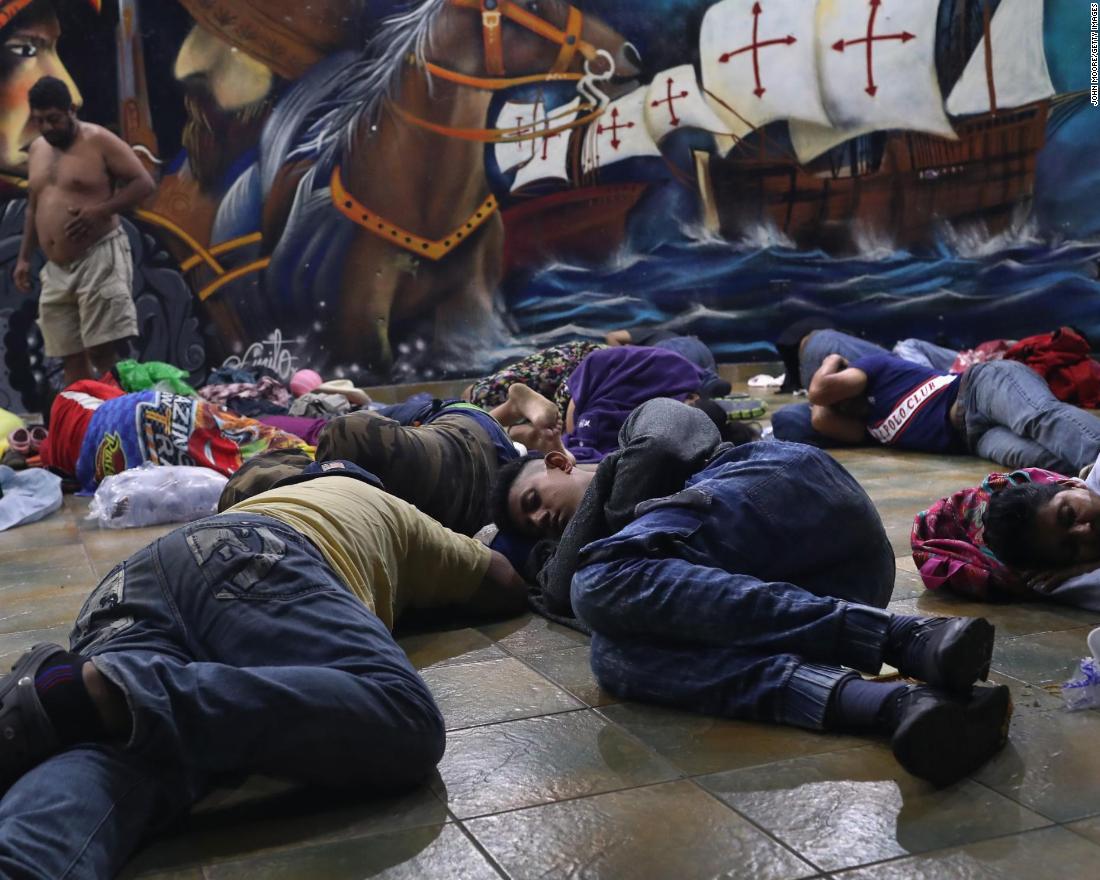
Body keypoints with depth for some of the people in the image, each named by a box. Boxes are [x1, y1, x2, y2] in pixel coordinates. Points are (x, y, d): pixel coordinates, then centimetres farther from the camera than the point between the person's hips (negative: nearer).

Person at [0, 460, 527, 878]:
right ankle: (101, 689, -36)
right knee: (404, 724, -25)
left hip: (127, 593, 6)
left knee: (110, 759, -25)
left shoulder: (287, 494, 48)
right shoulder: (394, 512, 37)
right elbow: (506, 588, 43)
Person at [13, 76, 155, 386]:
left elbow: (144, 183, -9)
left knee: (103, 352, -12)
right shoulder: (37, 149, 16)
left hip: (99, 259, -7)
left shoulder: (99, 141, -5)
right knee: (71, 357, 6)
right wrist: (24, 257, 18)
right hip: (55, 270, 7)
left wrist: (100, 211, -20)